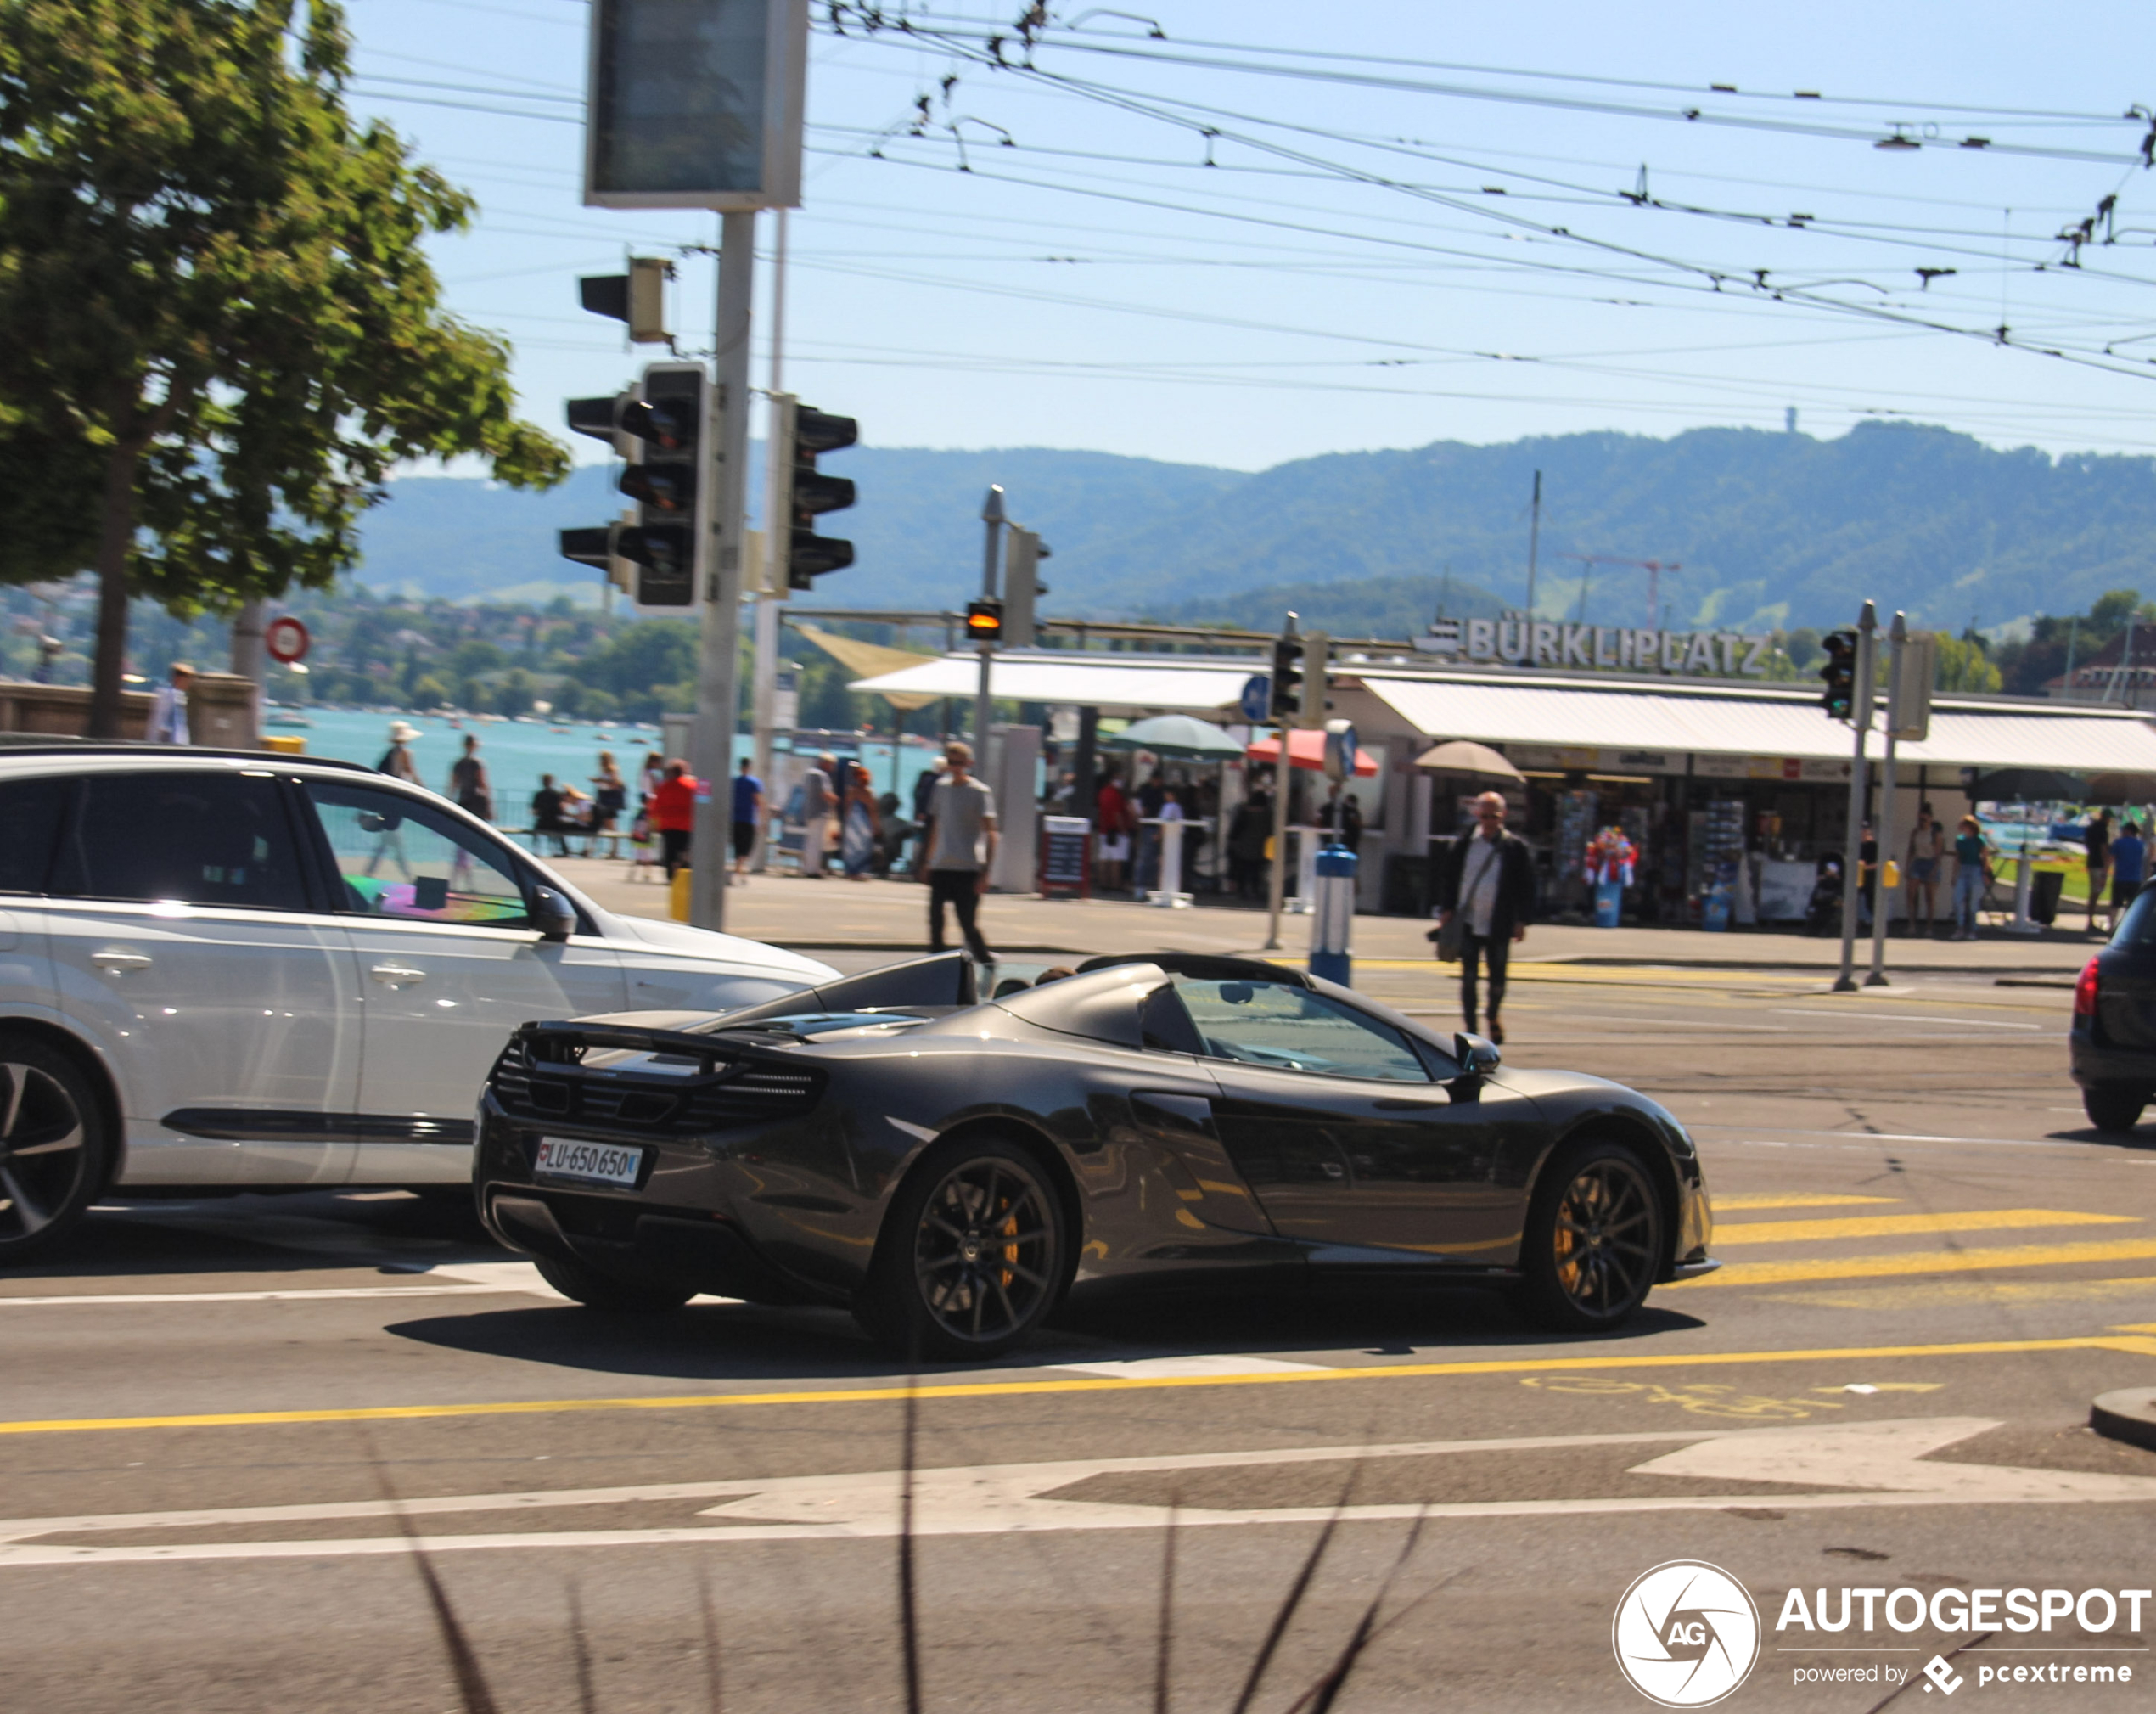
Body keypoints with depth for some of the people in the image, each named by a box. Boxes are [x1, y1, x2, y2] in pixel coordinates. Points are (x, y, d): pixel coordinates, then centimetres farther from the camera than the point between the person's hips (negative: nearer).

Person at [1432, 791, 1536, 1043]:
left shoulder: (1516, 847, -1)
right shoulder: (1463, 845, 5)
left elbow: (1526, 887, 1)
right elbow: (1447, 878, 11)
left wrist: (1521, 920, -4)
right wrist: (1446, 910, 1)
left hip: (1499, 926, -1)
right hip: (1467, 924, 1)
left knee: (1497, 978, 7)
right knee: (1468, 978, 0)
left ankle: (1493, 1017, 33)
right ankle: (1471, 1027, 7)